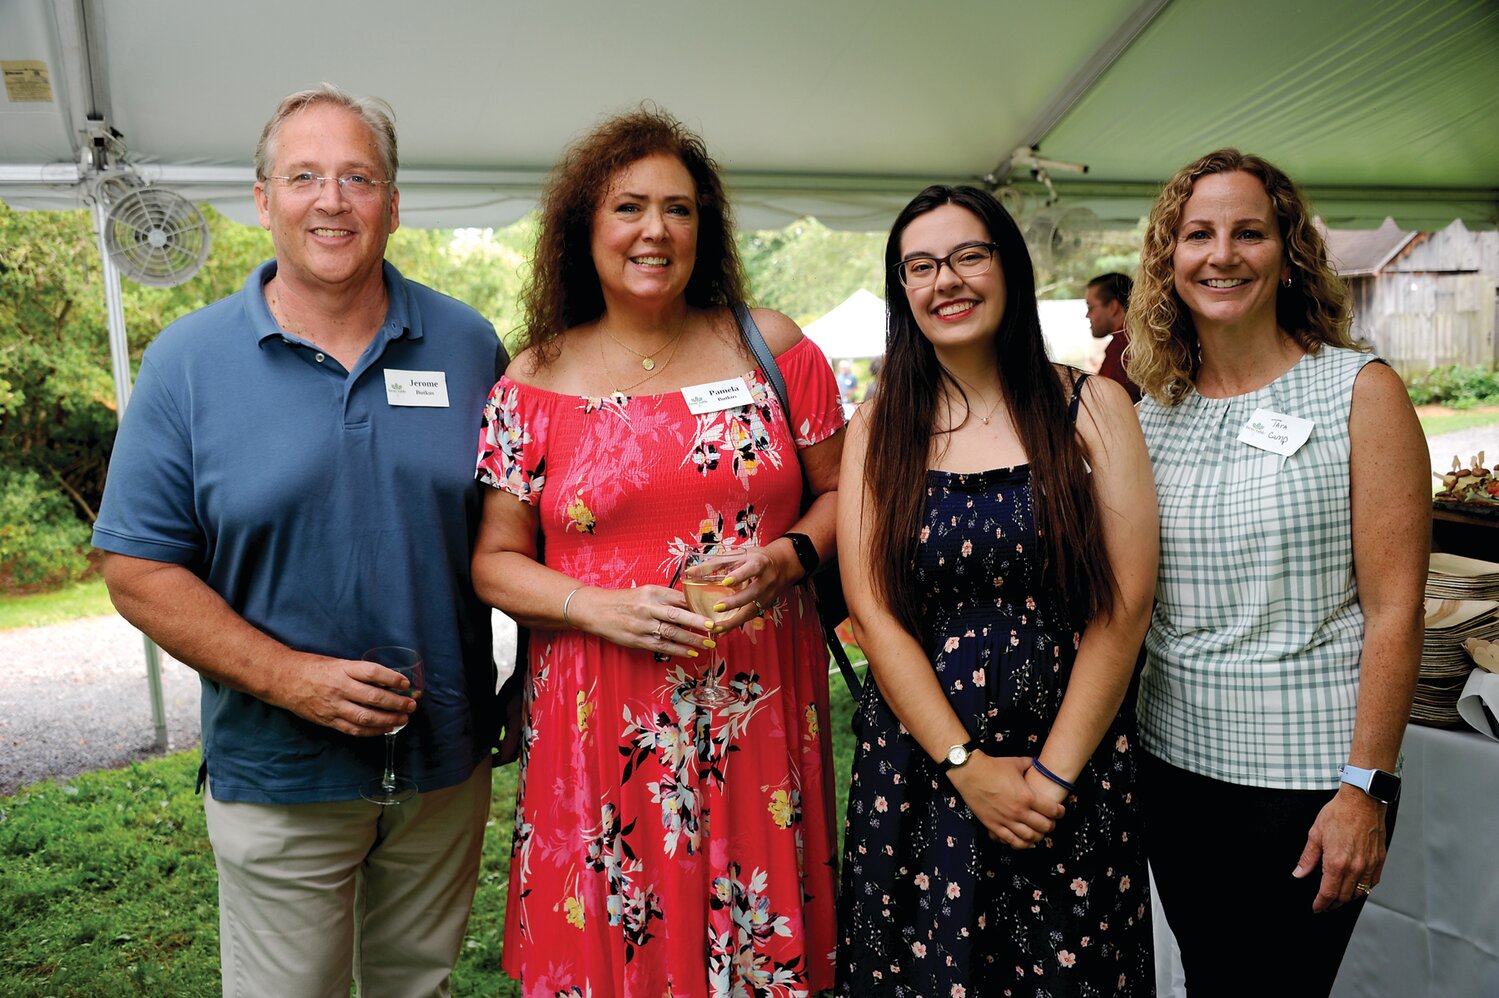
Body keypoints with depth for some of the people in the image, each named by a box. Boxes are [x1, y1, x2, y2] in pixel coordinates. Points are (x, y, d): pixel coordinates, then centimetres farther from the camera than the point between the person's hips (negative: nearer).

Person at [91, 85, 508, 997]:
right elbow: (139, 571, -7)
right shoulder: (187, 361, -6)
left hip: (448, 762, 2)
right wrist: (292, 678, -17)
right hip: (278, 779, -2)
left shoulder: (468, 344, -1)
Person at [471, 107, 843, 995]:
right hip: (602, 722, 0)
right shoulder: (536, 383, 1)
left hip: (756, 712, 1)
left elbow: (838, 490, 9)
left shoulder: (772, 347, 3)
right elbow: (495, 561, 3)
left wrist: (789, 555, -12)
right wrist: (598, 606, -14)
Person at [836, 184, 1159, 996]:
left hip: (1075, 755, 0)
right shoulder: (877, 432, 2)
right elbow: (874, 613, -4)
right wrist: (968, 765, -11)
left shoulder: (1090, 409, -1)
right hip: (917, 762, 1)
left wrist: (1055, 772, -10)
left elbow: (1125, 606, -6)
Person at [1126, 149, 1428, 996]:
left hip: (1306, 773, -4)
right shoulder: (1152, 414, 5)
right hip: (1174, 760, 4)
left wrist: (1367, 786, -13)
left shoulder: (1362, 393, -6)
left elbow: (1394, 610, -10)